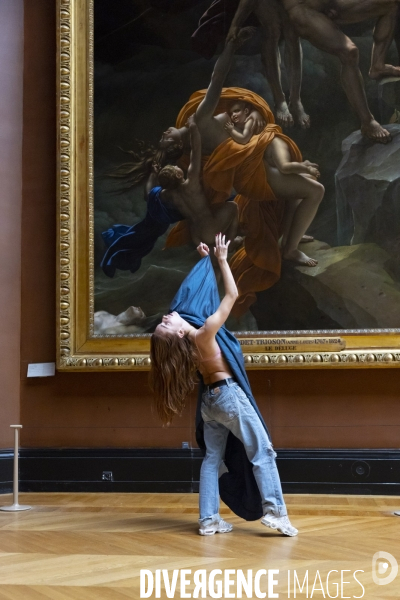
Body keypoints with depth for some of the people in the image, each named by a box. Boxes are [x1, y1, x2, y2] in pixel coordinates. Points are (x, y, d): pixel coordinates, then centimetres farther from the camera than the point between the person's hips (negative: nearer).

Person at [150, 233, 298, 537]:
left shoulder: (183, 339, -4)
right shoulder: (204, 332, -25)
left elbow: (198, 288, 9)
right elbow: (232, 294, -20)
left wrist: (205, 259, 16)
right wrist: (221, 259, -12)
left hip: (210, 399, 8)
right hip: (229, 395, -8)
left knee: (213, 458, 9)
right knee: (262, 452, -2)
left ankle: (209, 519, 7)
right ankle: (275, 511, -8)